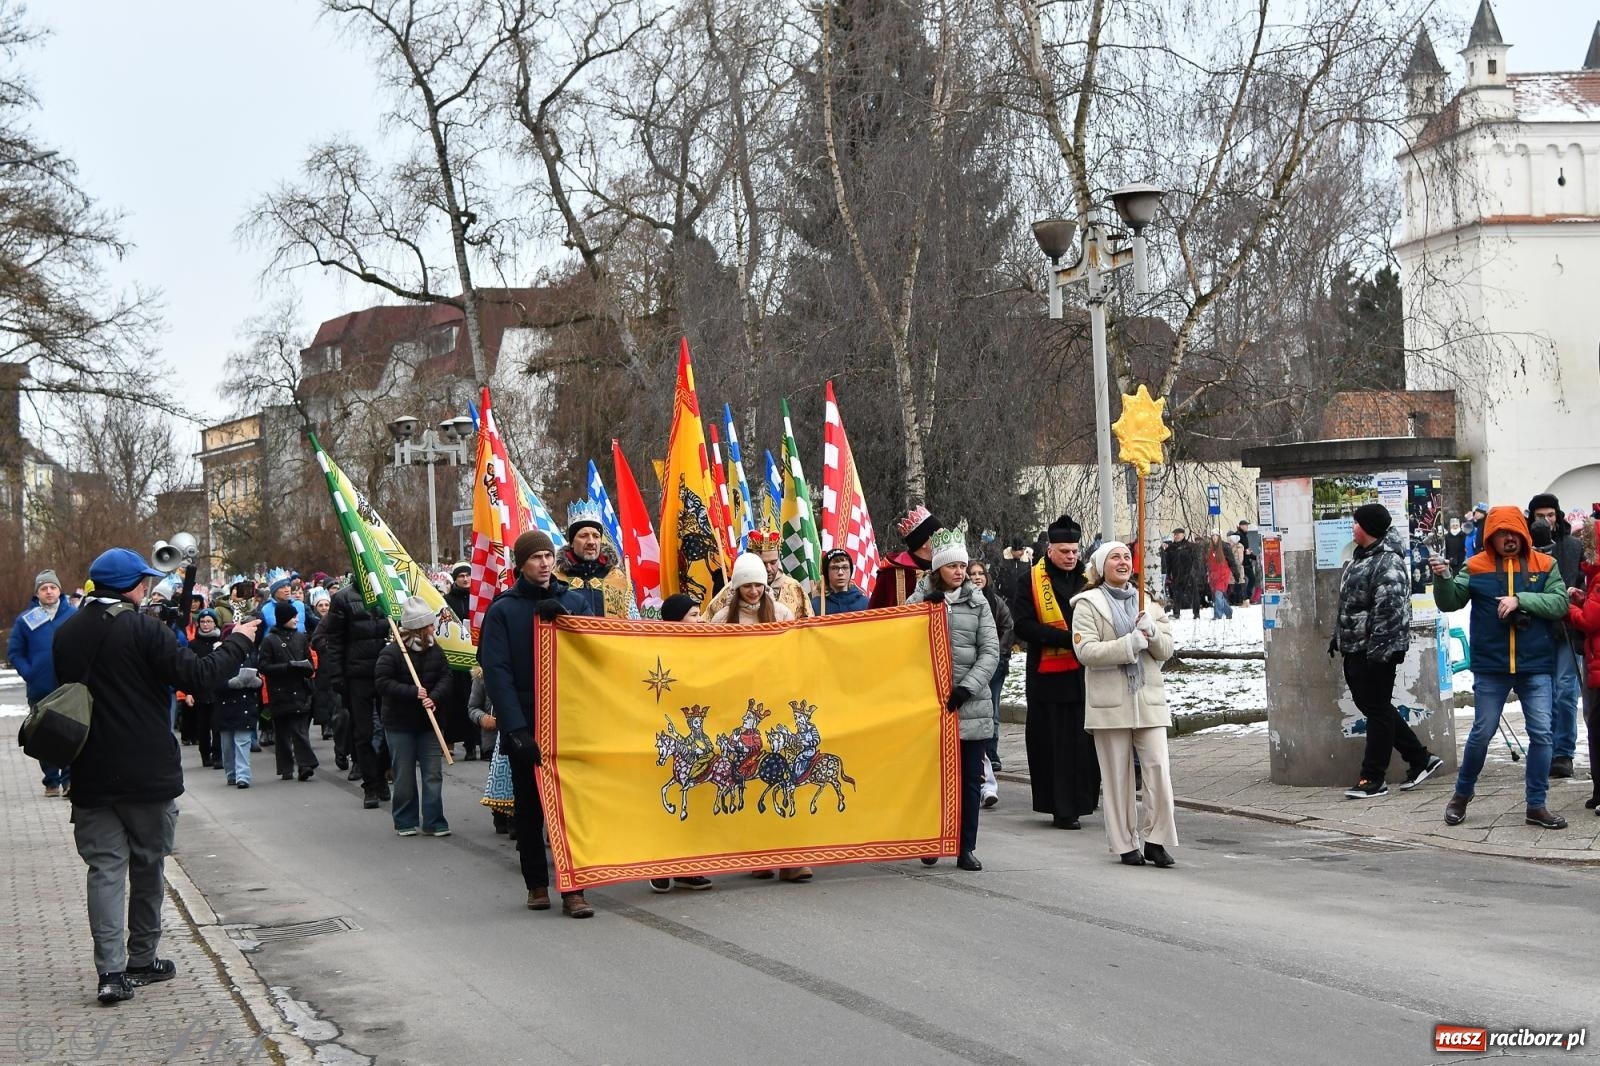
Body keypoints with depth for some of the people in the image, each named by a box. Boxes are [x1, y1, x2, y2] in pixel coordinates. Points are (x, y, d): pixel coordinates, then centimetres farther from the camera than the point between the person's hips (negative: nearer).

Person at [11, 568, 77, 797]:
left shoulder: (74, 615, 0)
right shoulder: (25, 619, 3)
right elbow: (14, 652, 5)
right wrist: (28, 674, -6)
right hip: (40, 690, 1)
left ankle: (70, 778, 0)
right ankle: (51, 780, 15)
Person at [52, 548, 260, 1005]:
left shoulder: (65, 635, 5)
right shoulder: (142, 629, -14)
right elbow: (197, 676, -16)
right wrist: (238, 642, -2)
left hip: (91, 777, 4)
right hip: (148, 774, -4)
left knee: (105, 867, 3)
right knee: (147, 865, 12)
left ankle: (110, 970, -8)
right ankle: (142, 960, 21)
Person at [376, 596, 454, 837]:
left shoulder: (435, 650, 3)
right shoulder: (391, 653, -12)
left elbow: (446, 678, 2)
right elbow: (382, 682, -16)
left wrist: (434, 697, -17)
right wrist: (413, 692, -22)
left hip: (429, 722, 4)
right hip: (400, 724, -4)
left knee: (433, 774, 2)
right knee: (404, 776, 5)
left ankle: (434, 822, 8)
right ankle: (405, 822, 17)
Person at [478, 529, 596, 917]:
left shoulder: (574, 601, 8)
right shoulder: (502, 610, 0)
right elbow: (496, 673, -8)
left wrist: (564, 619, -14)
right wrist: (516, 728, -18)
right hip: (525, 728, -1)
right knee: (529, 808, 8)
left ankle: (573, 889, -1)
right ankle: (537, 884, 20)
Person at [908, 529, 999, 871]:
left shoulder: (977, 602, 8)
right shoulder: (920, 600, 4)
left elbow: (990, 651, 2)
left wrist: (967, 687, -10)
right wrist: (927, 607, -16)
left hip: (971, 705, 1)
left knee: (970, 779, 3)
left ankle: (966, 848, 10)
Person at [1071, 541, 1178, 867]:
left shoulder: (1148, 601, 15)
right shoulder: (1088, 604, 1)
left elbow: (1166, 650, 10)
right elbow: (1085, 650, -12)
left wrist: (1151, 631, -11)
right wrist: (1128, 645, -19)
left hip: (1148, 698, 3)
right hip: (1110, 701, -3)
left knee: (1158, 769, -7)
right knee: (1117, 776, 2)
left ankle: (1155, 840, 1)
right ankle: (1125, 844, 10)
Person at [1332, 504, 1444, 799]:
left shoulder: (1388, 563, -17)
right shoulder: (1362, 557, 16)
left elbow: (1389, 609, -23)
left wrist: (1377, 648, -26)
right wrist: (1338, 638, 24)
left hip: (1374, 651, -11)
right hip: (1355, 649, 11)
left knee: (1377, 710, -2)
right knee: (1369, 705, 15)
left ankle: (1373, 779, 4)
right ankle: (1420, 760, 24)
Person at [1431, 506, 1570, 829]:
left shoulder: (1545, 565, 2)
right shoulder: (1476, 567, 1)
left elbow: (1559, 603, -9)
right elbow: (1449, 602, -2)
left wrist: (1520, 599, -20)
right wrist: (1443, 578, -21)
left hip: (1536, 668, 1)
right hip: (1490, 668, -1)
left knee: (1541, 734, 0)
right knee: (1481, 734, 7)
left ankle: (1536, 805, 10)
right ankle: (1462, 794, 26)